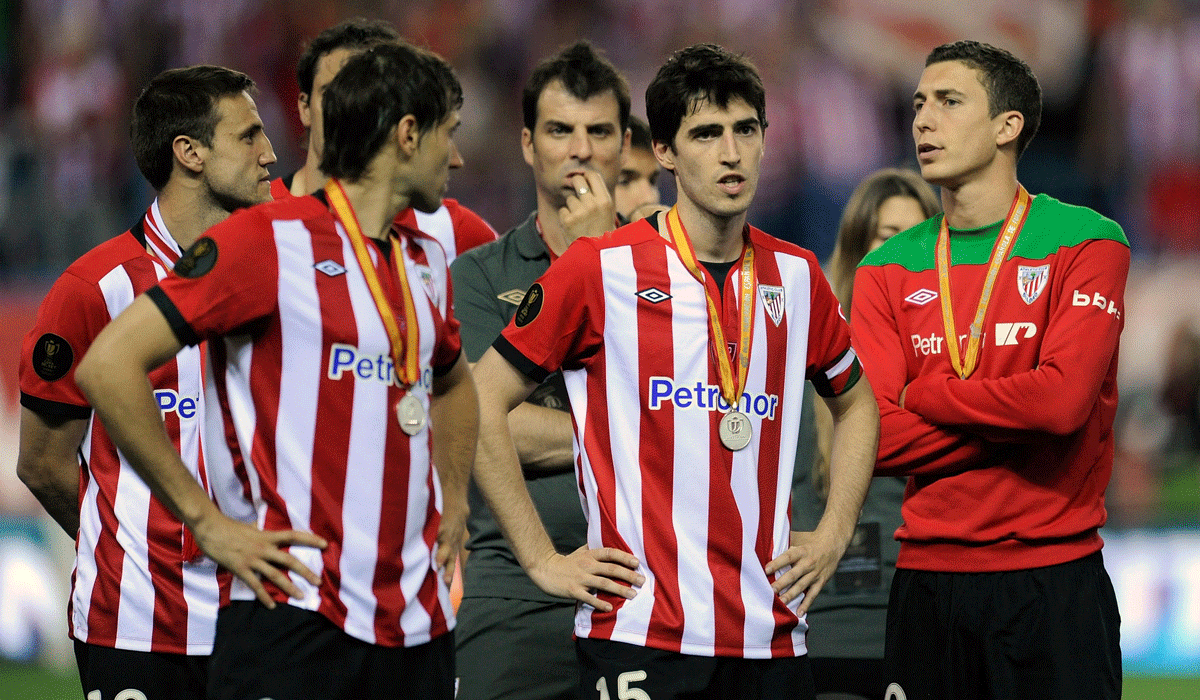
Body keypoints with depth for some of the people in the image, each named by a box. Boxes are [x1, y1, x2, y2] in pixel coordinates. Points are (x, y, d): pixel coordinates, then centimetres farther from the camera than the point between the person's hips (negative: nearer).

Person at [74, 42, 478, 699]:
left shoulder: (426, 262, 17)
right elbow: (107, 365, -13)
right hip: (293, 615, -7)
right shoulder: (269, 240, -7)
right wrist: (207, 523, -11)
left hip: (419, 620, 7)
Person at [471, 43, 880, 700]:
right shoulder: (600, 269, -3)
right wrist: (543, 560, -4)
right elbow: (481, 404, -1)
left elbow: (854, 403, 27)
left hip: (771, 641, 4)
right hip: (641, 637, -4)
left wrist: (833, 536, 15)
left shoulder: (796, 276, 10)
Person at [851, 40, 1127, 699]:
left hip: (1054, 576, -3)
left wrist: (924, 395, -5)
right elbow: (874, 440, -3)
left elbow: (1063, 398, -16)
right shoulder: (888, 270, 8)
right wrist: (1014, 423, -11)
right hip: (928, 576, 3)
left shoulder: (1086, 243, -2)